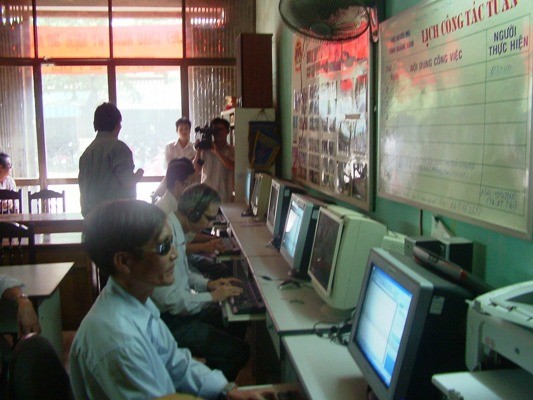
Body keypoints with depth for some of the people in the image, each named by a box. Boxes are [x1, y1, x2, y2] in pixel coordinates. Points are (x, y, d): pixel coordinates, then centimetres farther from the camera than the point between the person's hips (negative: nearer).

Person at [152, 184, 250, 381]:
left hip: (181, 307, 10)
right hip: (170, 320, -10)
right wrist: (212, 296, -17)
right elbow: (170, 301, -28)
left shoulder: (175, 230, 3)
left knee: (237, 321, 15)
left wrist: (207, 283, 6)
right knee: (239, 352, -11)